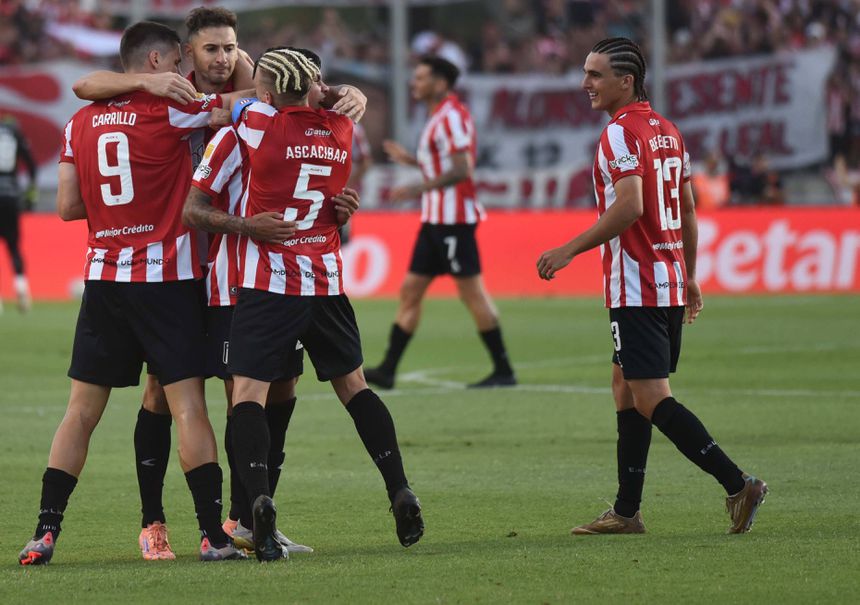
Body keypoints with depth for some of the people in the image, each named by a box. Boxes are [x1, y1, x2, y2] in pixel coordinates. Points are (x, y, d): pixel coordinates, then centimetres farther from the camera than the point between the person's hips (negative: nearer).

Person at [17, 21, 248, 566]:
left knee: (82, 412, 8)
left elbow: (68, 207, 8)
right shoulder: (170, 110, -8)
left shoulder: (81, 123, 7)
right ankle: (214, 535, -5)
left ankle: (45, 532, 5)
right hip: (166, 278, -4)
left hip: (104, 277, 5)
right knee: (189, 407, -3)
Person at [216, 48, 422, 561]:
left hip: (269, 283, -5)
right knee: (354, 386, 18)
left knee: (249, 391, -6)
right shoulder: (342, 131, 5)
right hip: (326, 280, 5)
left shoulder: (260, 122, -10)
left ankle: (259, 497, -26)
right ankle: (400, 491, 14)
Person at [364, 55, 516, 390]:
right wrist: (410, 160, 20)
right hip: (436, 220, 10)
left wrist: (419, 188, -22)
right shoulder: (439, 117, 17)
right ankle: (387, 370, 8)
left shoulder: (451, 116, -13)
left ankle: (503, 370, -3)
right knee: (410, 290, 8)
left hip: (453, 218, -10)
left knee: (472, 292, -7)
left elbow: (461, 170, -22)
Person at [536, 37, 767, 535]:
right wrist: (689, 276, 27)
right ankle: (627, 512, 15)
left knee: (651, 399, -11)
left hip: (637, 288, -10)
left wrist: (570, 250, -21)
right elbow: (687, 209, 19)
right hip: (670, 280, 10)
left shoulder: (621, 133, -13)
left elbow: (629, 206, -26)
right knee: (626, 388, 15)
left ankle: (738, 484, -17)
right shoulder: (667, 130, 14)